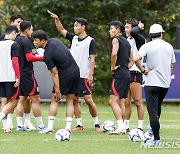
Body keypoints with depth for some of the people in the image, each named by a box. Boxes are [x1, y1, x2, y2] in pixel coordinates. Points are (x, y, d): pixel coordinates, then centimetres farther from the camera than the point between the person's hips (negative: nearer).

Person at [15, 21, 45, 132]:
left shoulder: (16, 40, 12)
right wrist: (41, 58, -8)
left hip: (19, 73, 9)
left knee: (22, 99, 12)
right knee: (35, 99, -6)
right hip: (27, 73, -9)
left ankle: (19, 125, 10)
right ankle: (40, 126, -6)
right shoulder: (26, 42, -14)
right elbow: (29, 58, -20)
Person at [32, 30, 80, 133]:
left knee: (55, 100, 4)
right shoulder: (54, 41, 2)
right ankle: (68, 127, 3)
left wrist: (57, 91, -13)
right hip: (76, 71, 7)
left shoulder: (47, 55, -19)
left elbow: (54, 74, -17)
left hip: (66, 75, -7)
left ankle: (50, 127, 1)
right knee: (70, 101, 9)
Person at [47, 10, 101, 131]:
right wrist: (57, 19, -2)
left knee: (88, 100, -8)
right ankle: (79, 124, 9)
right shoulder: (73, 38, 12)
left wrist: (91, 74, -14)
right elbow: (61, 30, 15)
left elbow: (92, 58, -8)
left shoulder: (90, 41, -4)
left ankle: (96, 123, 3)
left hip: (84, 76, -6)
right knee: (75, 100, 4)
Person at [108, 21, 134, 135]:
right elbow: (131, 60, 26)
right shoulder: (126, 42, 20)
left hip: (119, 74, -9)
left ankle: (121, 126, -24)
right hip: (127, 74, 9)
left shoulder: (116, 40, -6)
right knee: (121, 102, 12)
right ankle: (123, 127, 11)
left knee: (113, 101, -14)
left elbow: (114, 53, -24)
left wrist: (113, 67, -13)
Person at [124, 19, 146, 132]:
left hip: (135, 73, -8)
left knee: (138, 102, -6)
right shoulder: (127, 40, 17)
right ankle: (126, 126, 13)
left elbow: (133, 32, -26)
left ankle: (140, 127, -4)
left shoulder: (139, 39, -8)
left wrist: (139, 27, -10)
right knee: (126, 102, 8)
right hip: (126, 73, 8)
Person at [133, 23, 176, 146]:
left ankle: (156, 139, -11)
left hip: (152, 83, -5)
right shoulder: (169, 46, 8)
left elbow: (136, 58, -21)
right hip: (166, 83, 5)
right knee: (157, 107, 25)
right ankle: (154, 130, 27)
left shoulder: (147, 46, -5)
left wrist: (143, 70, -8)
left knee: (153, 111, -6)